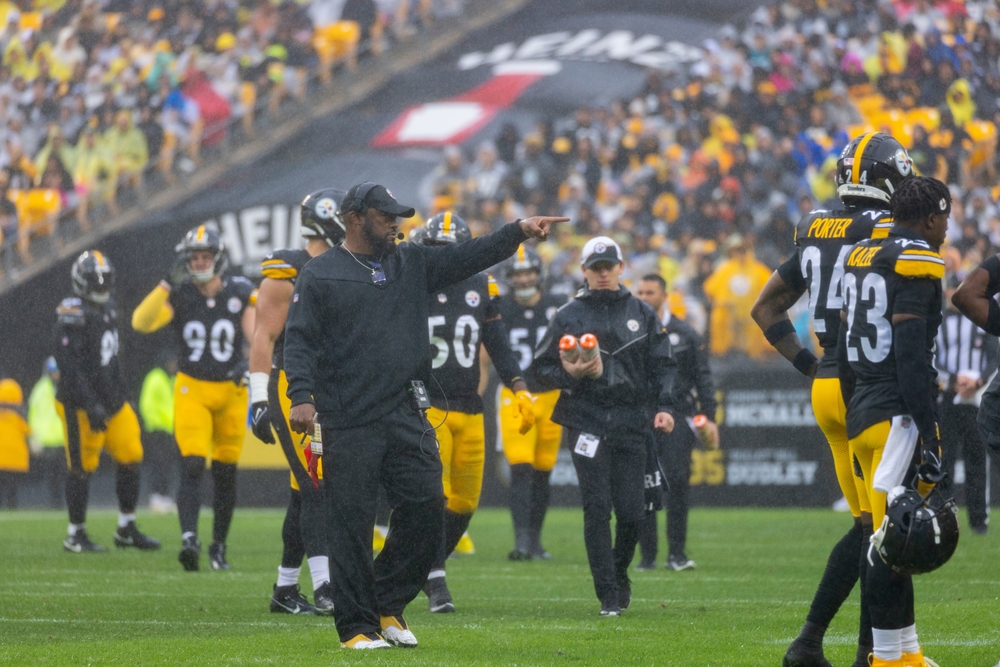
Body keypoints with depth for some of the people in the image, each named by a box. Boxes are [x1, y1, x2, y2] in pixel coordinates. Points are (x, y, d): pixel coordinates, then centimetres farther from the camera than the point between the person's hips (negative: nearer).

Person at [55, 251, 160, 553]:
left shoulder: (107, 308, 11)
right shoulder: (73, 315, -16)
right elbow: (69, 366, -23)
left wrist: (119, 396, 20)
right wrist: (91, 406, -26)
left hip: (111, 400, 8)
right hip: (82, 403, -8)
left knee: (130, 459, 7)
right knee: (82, 468, -1)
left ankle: (127, 530, 17)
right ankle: (76, 536, 9)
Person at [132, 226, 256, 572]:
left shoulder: (241, 294, -2)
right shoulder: (179, 296, -6)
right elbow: (141, 323, -20)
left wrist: (248, 363, -25)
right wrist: (167, 284, -28)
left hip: (231, 390, 2)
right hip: (192, 390, -2)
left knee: (225, 474, 9)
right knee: (192, 467, -17)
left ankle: (219, 546, 22)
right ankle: (189, 537, -28)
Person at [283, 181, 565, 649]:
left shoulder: (410, 265, 16)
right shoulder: (319, 276, 1)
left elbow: (466, 258, 12)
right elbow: (300, 341, -5)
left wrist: (519, 232, 0)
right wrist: (302, 396, -18)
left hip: (406, 416, 5)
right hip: (348, 423, -5)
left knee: (426, 508, 0)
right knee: (352, 523, -3)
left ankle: (388, 604, 16)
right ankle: (356, 627, 4)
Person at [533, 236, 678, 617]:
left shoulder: (642, 315, 12)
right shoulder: (568, 316, 7)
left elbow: (663, 365, 13)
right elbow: (543, 369, 8)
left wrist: (665, 406, -1)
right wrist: (570, 374, -12)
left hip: (631, 425, 2)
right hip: (586, 423, -2)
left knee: (631, 512, -3)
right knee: (597, 508, -9)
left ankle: (619, 576, 25)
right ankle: (609, 597, -4)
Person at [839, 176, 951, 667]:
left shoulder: (861, 258, 17)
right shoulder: (917, 264, -10)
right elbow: (910, 354, -18)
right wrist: (929, 434, -19)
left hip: (862, 417, 9)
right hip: (898, 418, -9)